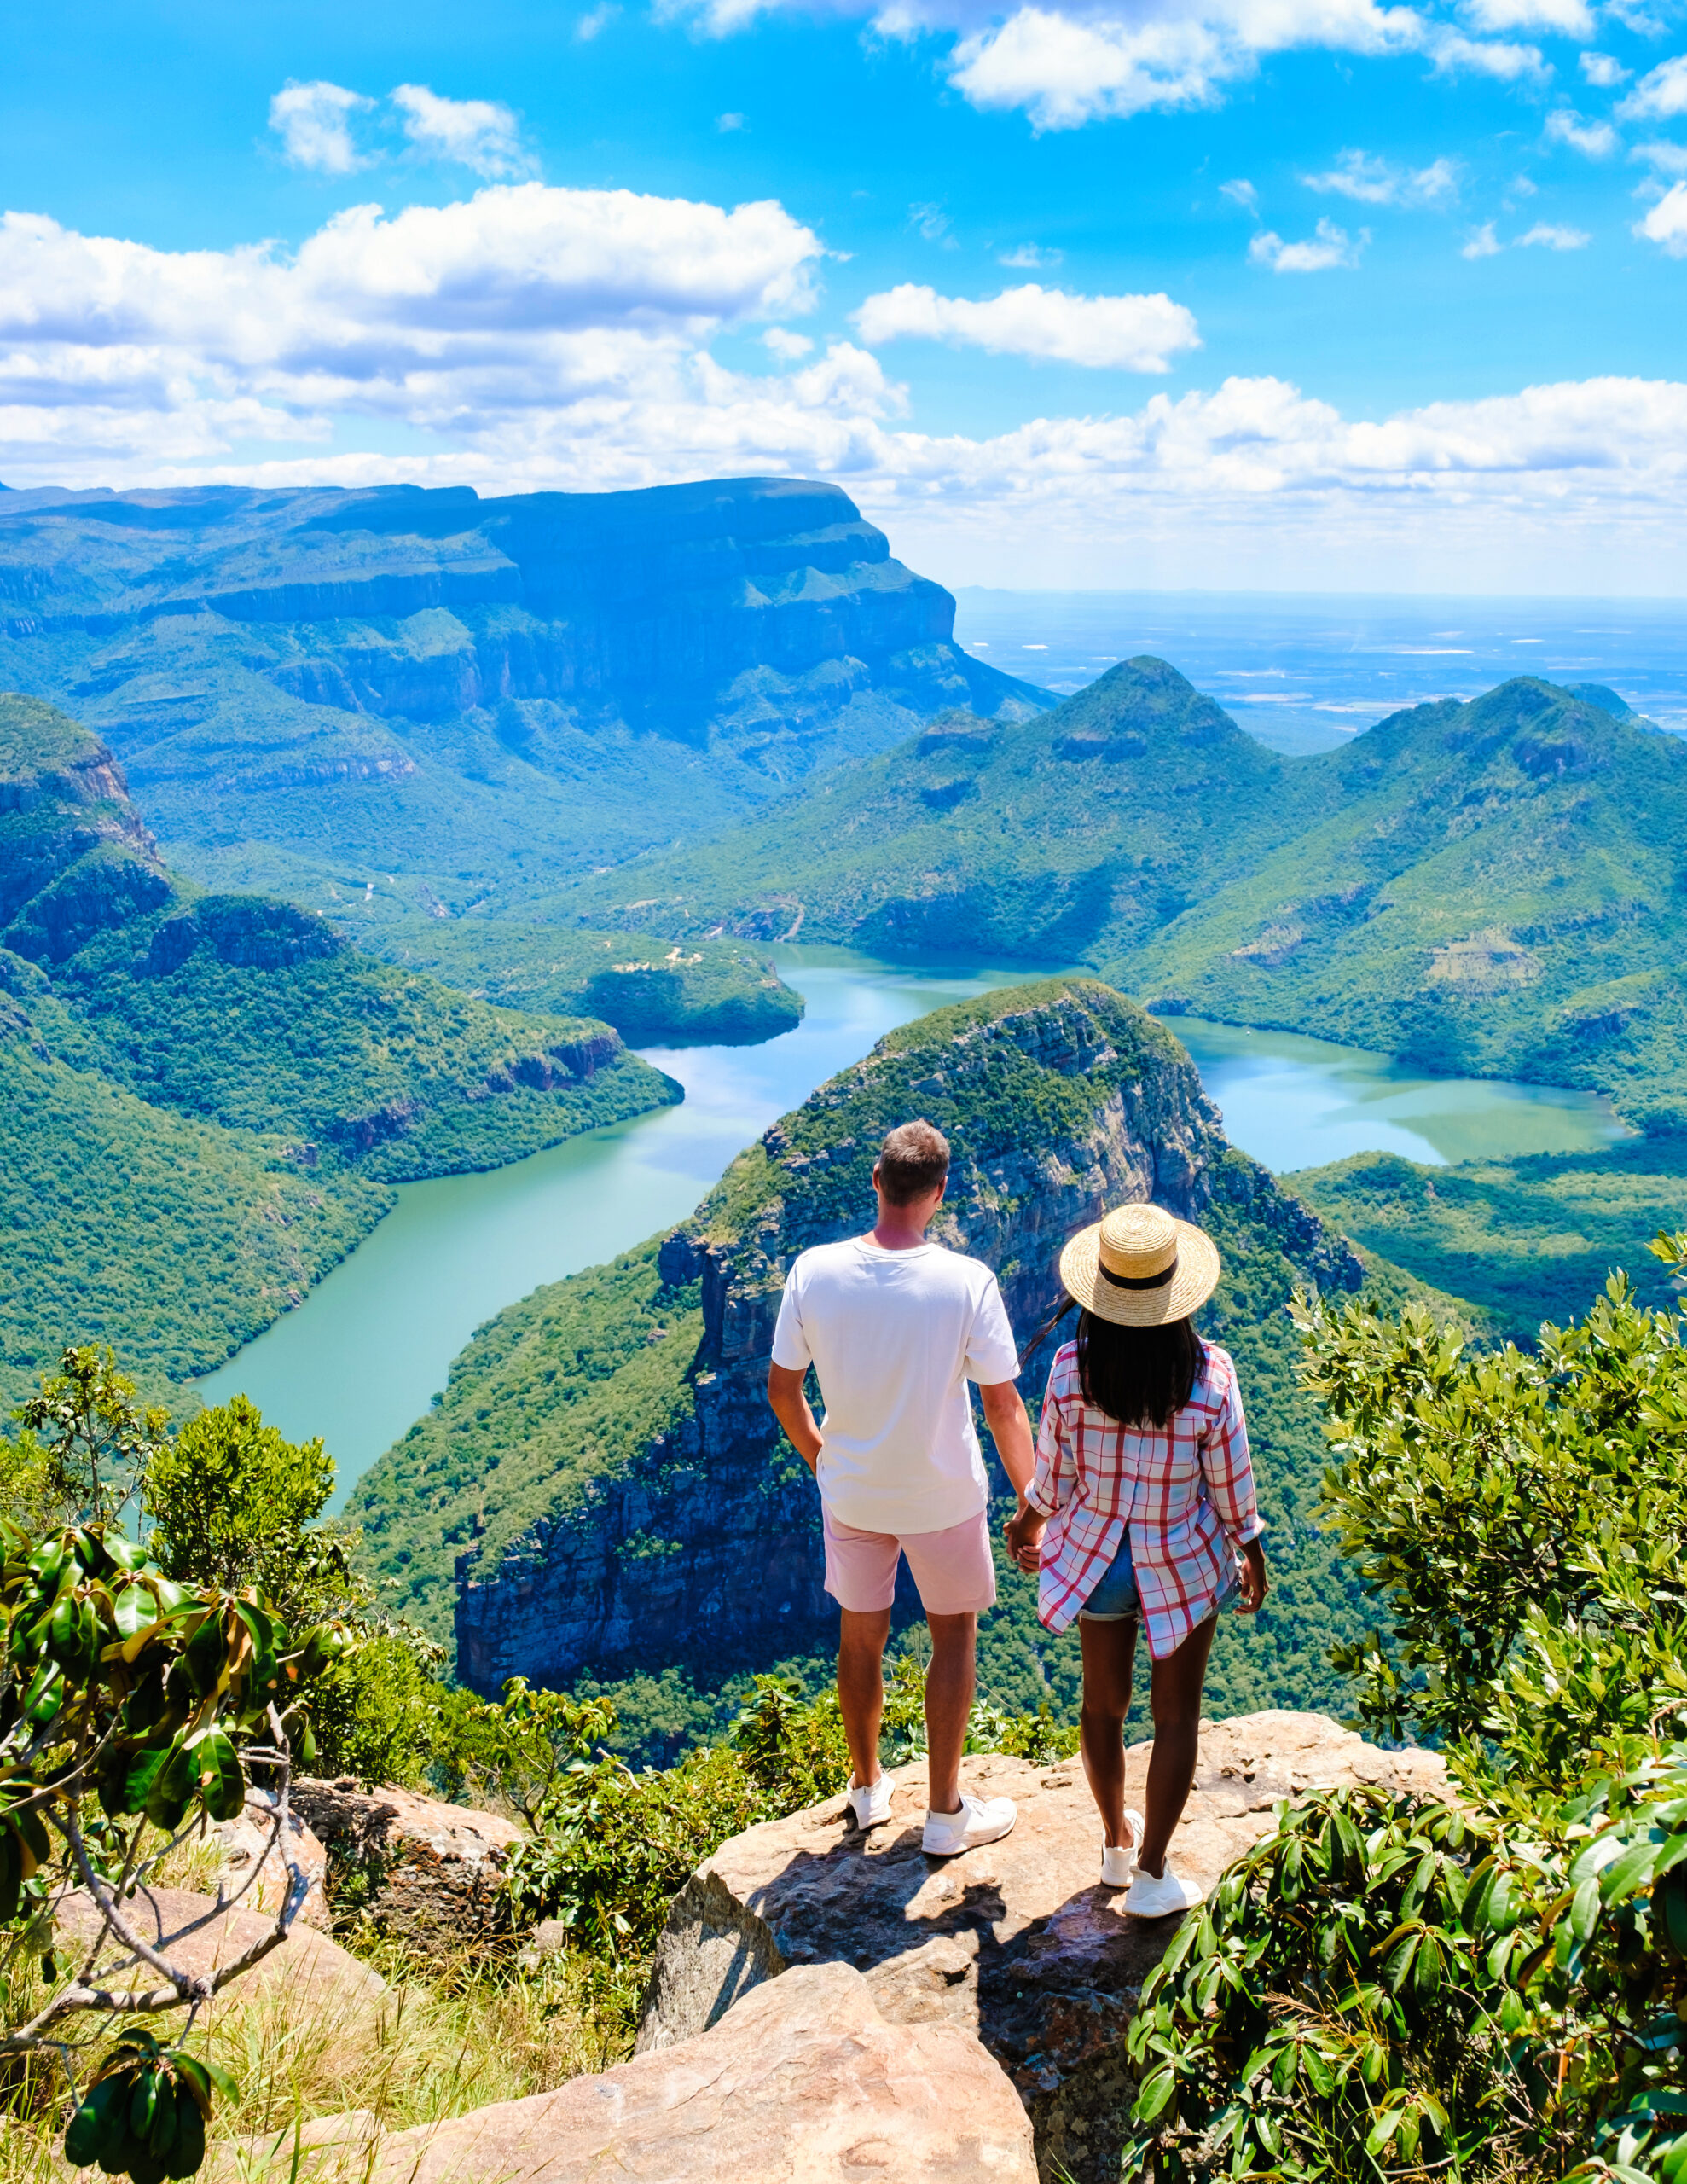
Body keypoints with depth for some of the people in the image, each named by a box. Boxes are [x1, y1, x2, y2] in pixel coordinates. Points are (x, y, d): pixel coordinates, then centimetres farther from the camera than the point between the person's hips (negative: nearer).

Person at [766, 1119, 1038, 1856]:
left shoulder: (814, 1271, -15)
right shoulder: (967, 1282, -22)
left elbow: (781, 1389, -5)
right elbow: (1004, 1406, -16)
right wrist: (1030, 1505, -2)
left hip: (849, 1492, 3)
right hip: (943, 1495, -2)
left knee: (861, 1634, 21)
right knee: (954, 1635, 18)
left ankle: (868, 1788, 41)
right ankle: (945, 1811, 28)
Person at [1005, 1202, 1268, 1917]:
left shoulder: (1072, 1371, -22)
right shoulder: (1210, 1376, -24)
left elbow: (1054, 1470, -8)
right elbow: (1231, 1482, -11)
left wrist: (1030, 1520, 14)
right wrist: (1249, 1549, 8)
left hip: (1095, 1554, 2)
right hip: (1183, 1562, -1)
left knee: (1104, 1702, 23)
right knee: (1176, 1716, 17)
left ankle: (1117, 1842, 42)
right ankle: (1151, 1874, 25)